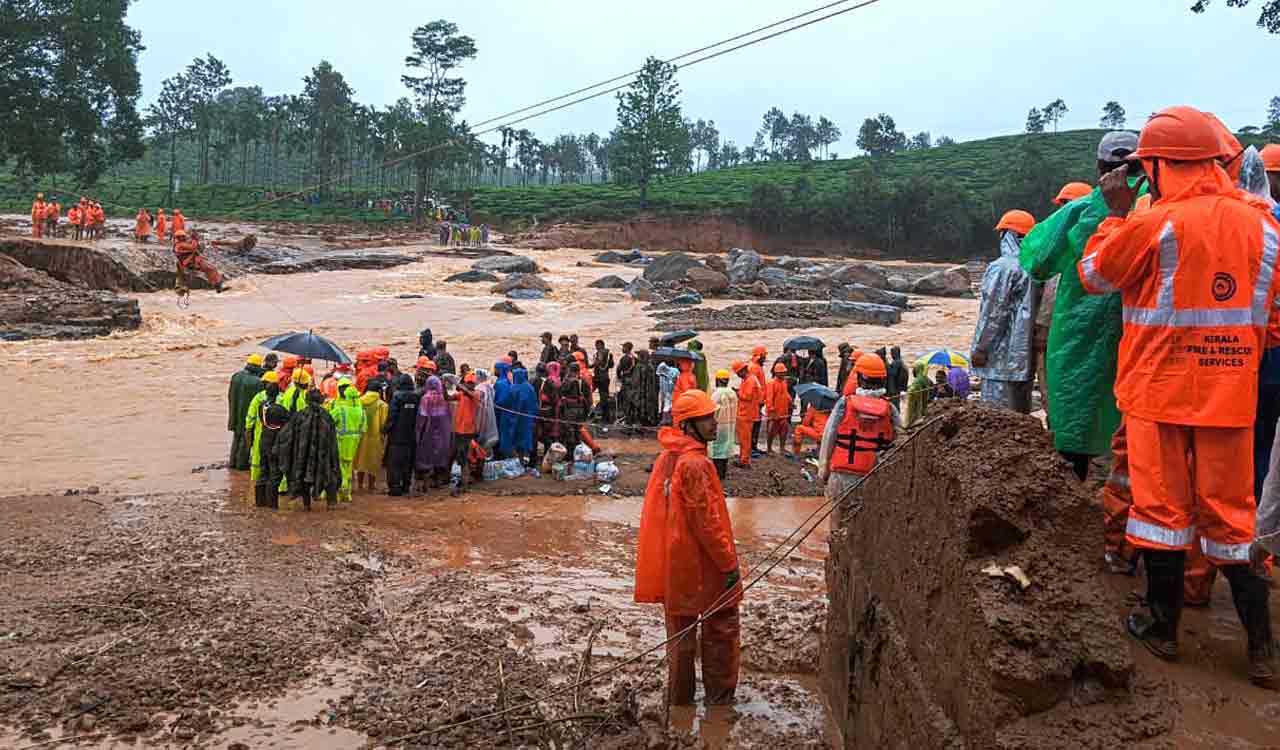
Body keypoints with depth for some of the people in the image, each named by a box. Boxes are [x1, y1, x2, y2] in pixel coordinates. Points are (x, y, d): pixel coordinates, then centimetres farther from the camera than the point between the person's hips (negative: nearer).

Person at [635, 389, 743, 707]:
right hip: (701, 564, -8)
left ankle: (678, 699, 27)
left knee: (681, 633, 17)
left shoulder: (667, 457, 7)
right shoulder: (695, 464, -21)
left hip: (672, 561, 8)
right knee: (721, 630, 9)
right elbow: (706, 520, -21)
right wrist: (729, 562, -14)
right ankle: (719, 699, 18)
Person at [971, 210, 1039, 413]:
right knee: (1021, 412, 14)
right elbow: (1036, 309, 14)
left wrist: (979, 348, -8)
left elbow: (993, 313, -15)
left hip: (1004, 356, -8)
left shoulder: (1002, 267, -14)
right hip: (1025, 355, 8)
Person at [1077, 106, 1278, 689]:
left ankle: (1162, 626, 20)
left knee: (1163, 507, 8)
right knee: (1230, 515, 13)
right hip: (1232, 394, 4)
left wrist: (1116, 213, 9)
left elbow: (1093, 275, 1)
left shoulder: (1154, 225, -14)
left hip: (1162, 390, -4)